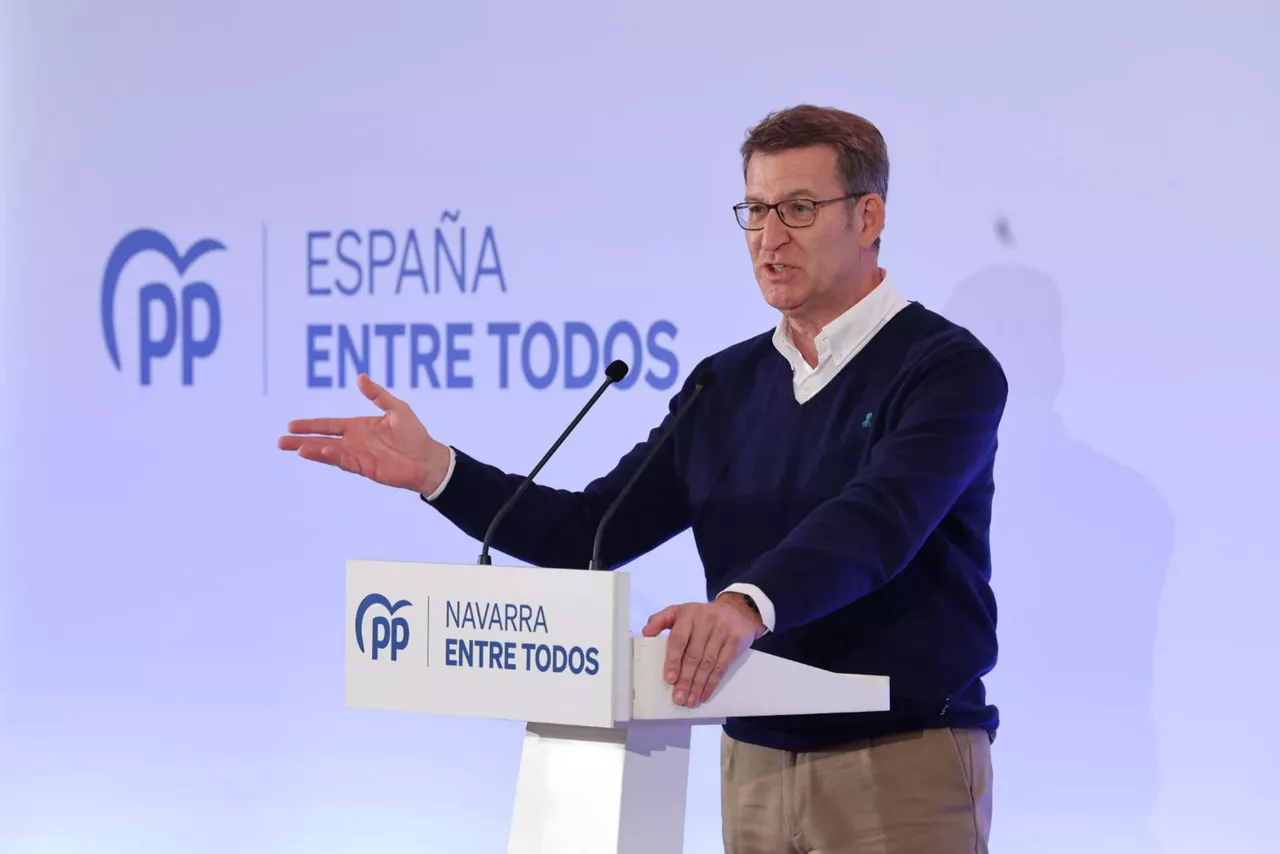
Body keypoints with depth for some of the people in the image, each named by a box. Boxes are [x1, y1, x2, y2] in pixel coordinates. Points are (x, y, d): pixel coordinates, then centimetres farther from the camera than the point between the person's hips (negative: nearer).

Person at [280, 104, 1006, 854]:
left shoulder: (947, 369, -10)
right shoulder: (726, 385, 11)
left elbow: (873, 524, -27)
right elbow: (590, 534, 8)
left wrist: (746, 605, -45)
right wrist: (435, 470, -6)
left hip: (906, 764, -6)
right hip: (756, 764, 6)